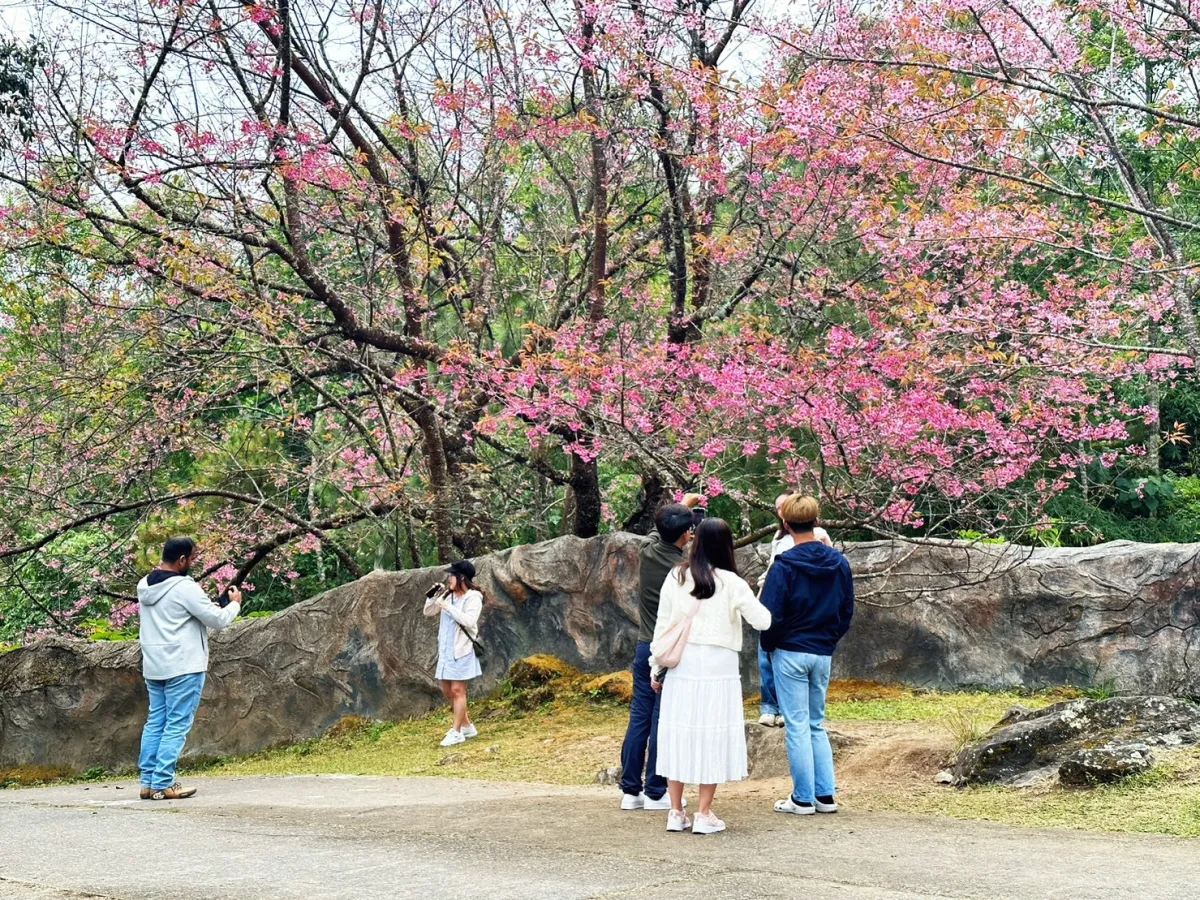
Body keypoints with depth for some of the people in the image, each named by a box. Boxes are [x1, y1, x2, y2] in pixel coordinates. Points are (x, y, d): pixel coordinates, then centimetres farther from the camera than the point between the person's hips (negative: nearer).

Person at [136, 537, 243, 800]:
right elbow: (218, 621, -12)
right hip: (183, 667, -8)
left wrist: (209, 607, 14)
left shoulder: (144, 586, 9)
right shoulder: (185, 588, -16)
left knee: (155, 723, 12)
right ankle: (163, 784, -5)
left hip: (153, 667, 8)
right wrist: (234, 604, 7)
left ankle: (148, 782, 14)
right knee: (177, 726, -3)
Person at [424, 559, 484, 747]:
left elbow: (469, 621, -23)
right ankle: (467, 726, 25)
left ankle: (456, 732, 0)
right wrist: (435, 596, 0)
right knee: (447, 691, 12)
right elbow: (428, 612, 16)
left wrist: (448, 607, -20)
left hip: (462, 650, -8)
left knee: (457, 690, -7)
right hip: (446, 649, 8)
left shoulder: (473, 597, -9)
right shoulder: (448, 596, 11)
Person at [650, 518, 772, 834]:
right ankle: (704, 815, 5)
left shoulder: (676, 577, 1)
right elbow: (763, 621, -8)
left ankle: (676, 813, 14)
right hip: (717, 666, -3)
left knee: (678, 732, 10)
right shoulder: (731, 583, -6)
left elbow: (662, 623, 5)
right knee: (712, 735, 4)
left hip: (682, 665, 3)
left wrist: (656, 665, 13)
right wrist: (750, 601, 13)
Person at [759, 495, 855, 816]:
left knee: (797, 726, 2)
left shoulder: (785, 565, -15)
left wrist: (770, 646, 3)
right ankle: (825, 795, 15)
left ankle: (803, 798, 6)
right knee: (816, 725, 16)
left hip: (790, 654, -5)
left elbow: (772, 615, -13)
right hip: (824, 654, 5)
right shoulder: (839, 563, 2)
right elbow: (847, 611, 8)